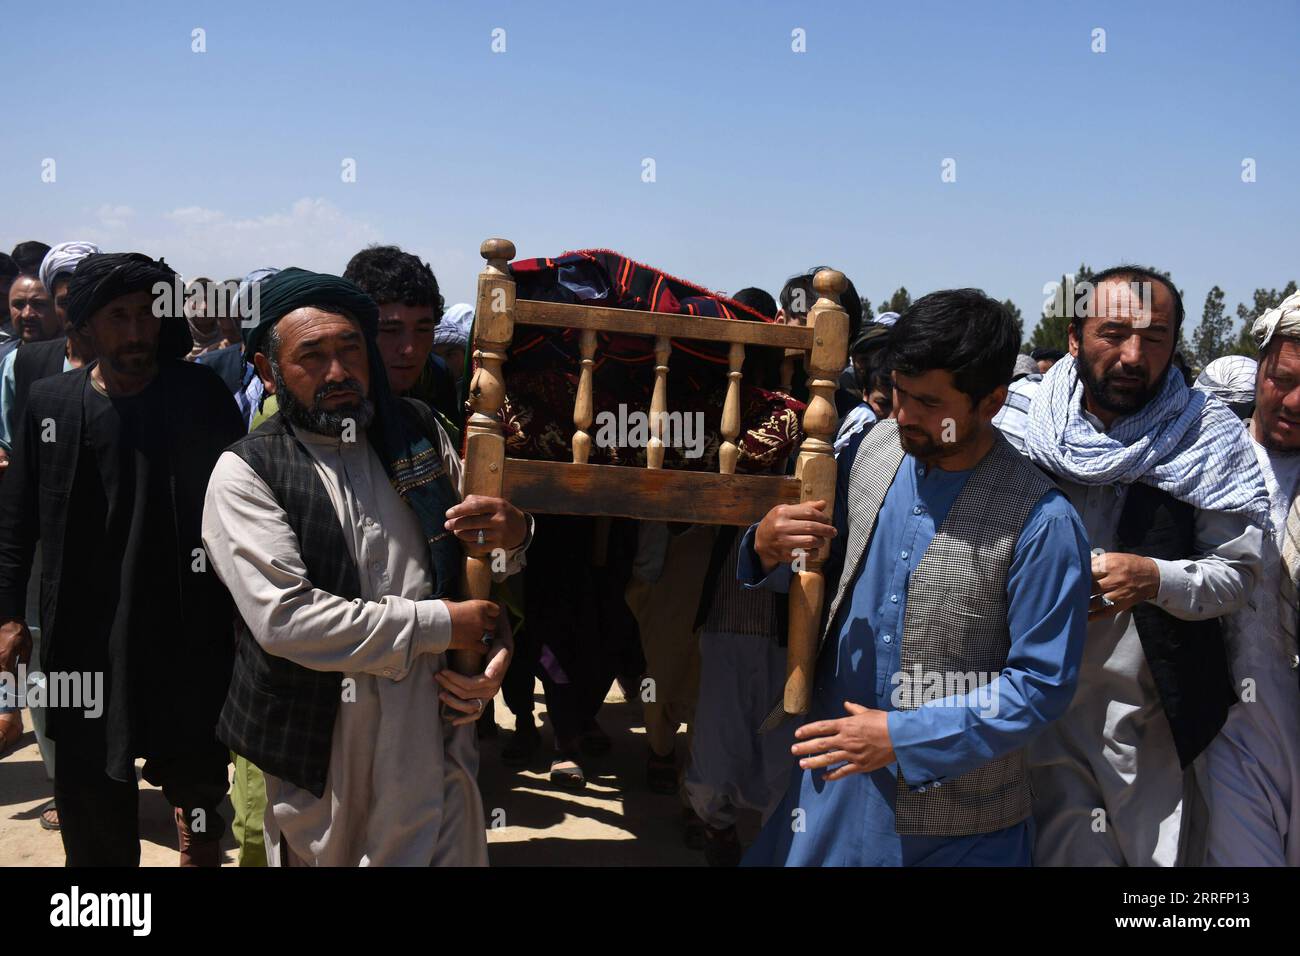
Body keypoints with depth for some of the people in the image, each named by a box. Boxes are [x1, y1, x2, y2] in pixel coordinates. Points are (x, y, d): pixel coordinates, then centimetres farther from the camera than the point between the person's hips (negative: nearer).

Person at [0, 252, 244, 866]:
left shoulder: (199, 396, -3)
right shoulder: (49, 404, 3)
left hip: (186, 633, -2)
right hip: (83, 631, 2)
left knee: (196, 771, 8)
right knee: (89, 791, 9)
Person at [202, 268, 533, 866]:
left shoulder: (417, 431, 6)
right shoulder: (244, 474, -7)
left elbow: (478, 556, 16)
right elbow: (284, 618, -18)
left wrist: (514, 535, -9)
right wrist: (437, 625, -15)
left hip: (435, 739, 3)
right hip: (320, 752, -2)